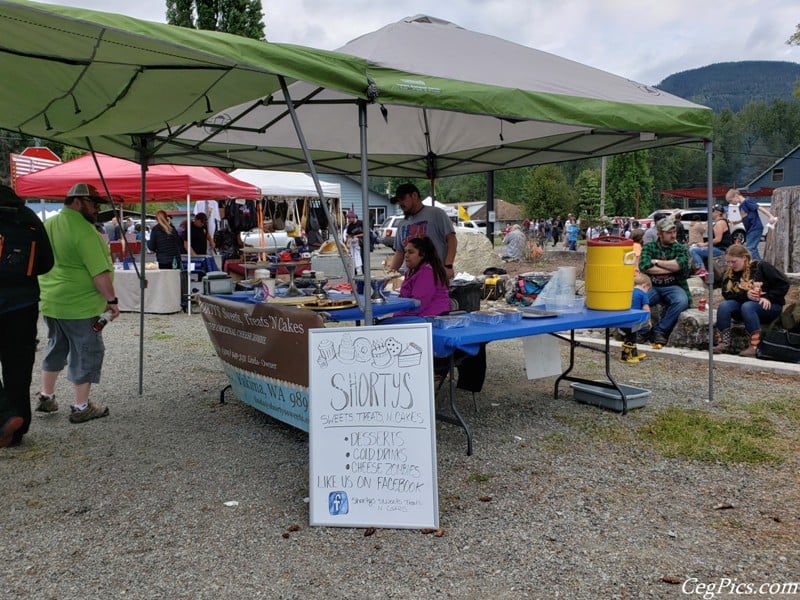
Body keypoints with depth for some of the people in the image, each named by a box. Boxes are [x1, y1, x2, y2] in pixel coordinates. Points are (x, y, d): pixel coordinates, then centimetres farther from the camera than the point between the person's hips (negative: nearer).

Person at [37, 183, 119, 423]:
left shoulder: (47, 225, 10)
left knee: (56, 347, 22)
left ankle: (46, 397, 32)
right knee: (86, 352, 3)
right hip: (78, 305, -9)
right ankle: (81, 407, 10)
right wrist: (112, 300, -14)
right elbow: (100, 272, -22)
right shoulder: (84, 230, -18)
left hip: (50, 302, 9)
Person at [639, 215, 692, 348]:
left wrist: (657, 262, -7)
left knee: (682, 301, -34)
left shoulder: (681, 249, 11)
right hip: (652, 287, 0)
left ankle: (659, 331, -21)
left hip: (674, 287, 0)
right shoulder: (649, 247, 10)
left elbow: (681, 264, -13)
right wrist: (671, 268, -7)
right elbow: (644, 266, -10)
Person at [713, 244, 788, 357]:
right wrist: (745, 295, -22)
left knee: (747, 306, -36)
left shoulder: (761, 266, -9)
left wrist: (768, 298, -19)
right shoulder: (730, 273, 4)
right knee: (724, 305, -24)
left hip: (767, 306, -4)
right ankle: (724, 343, -28)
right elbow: (726, 294, -6)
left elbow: (783, 283, -10)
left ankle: (754, 346, -36)